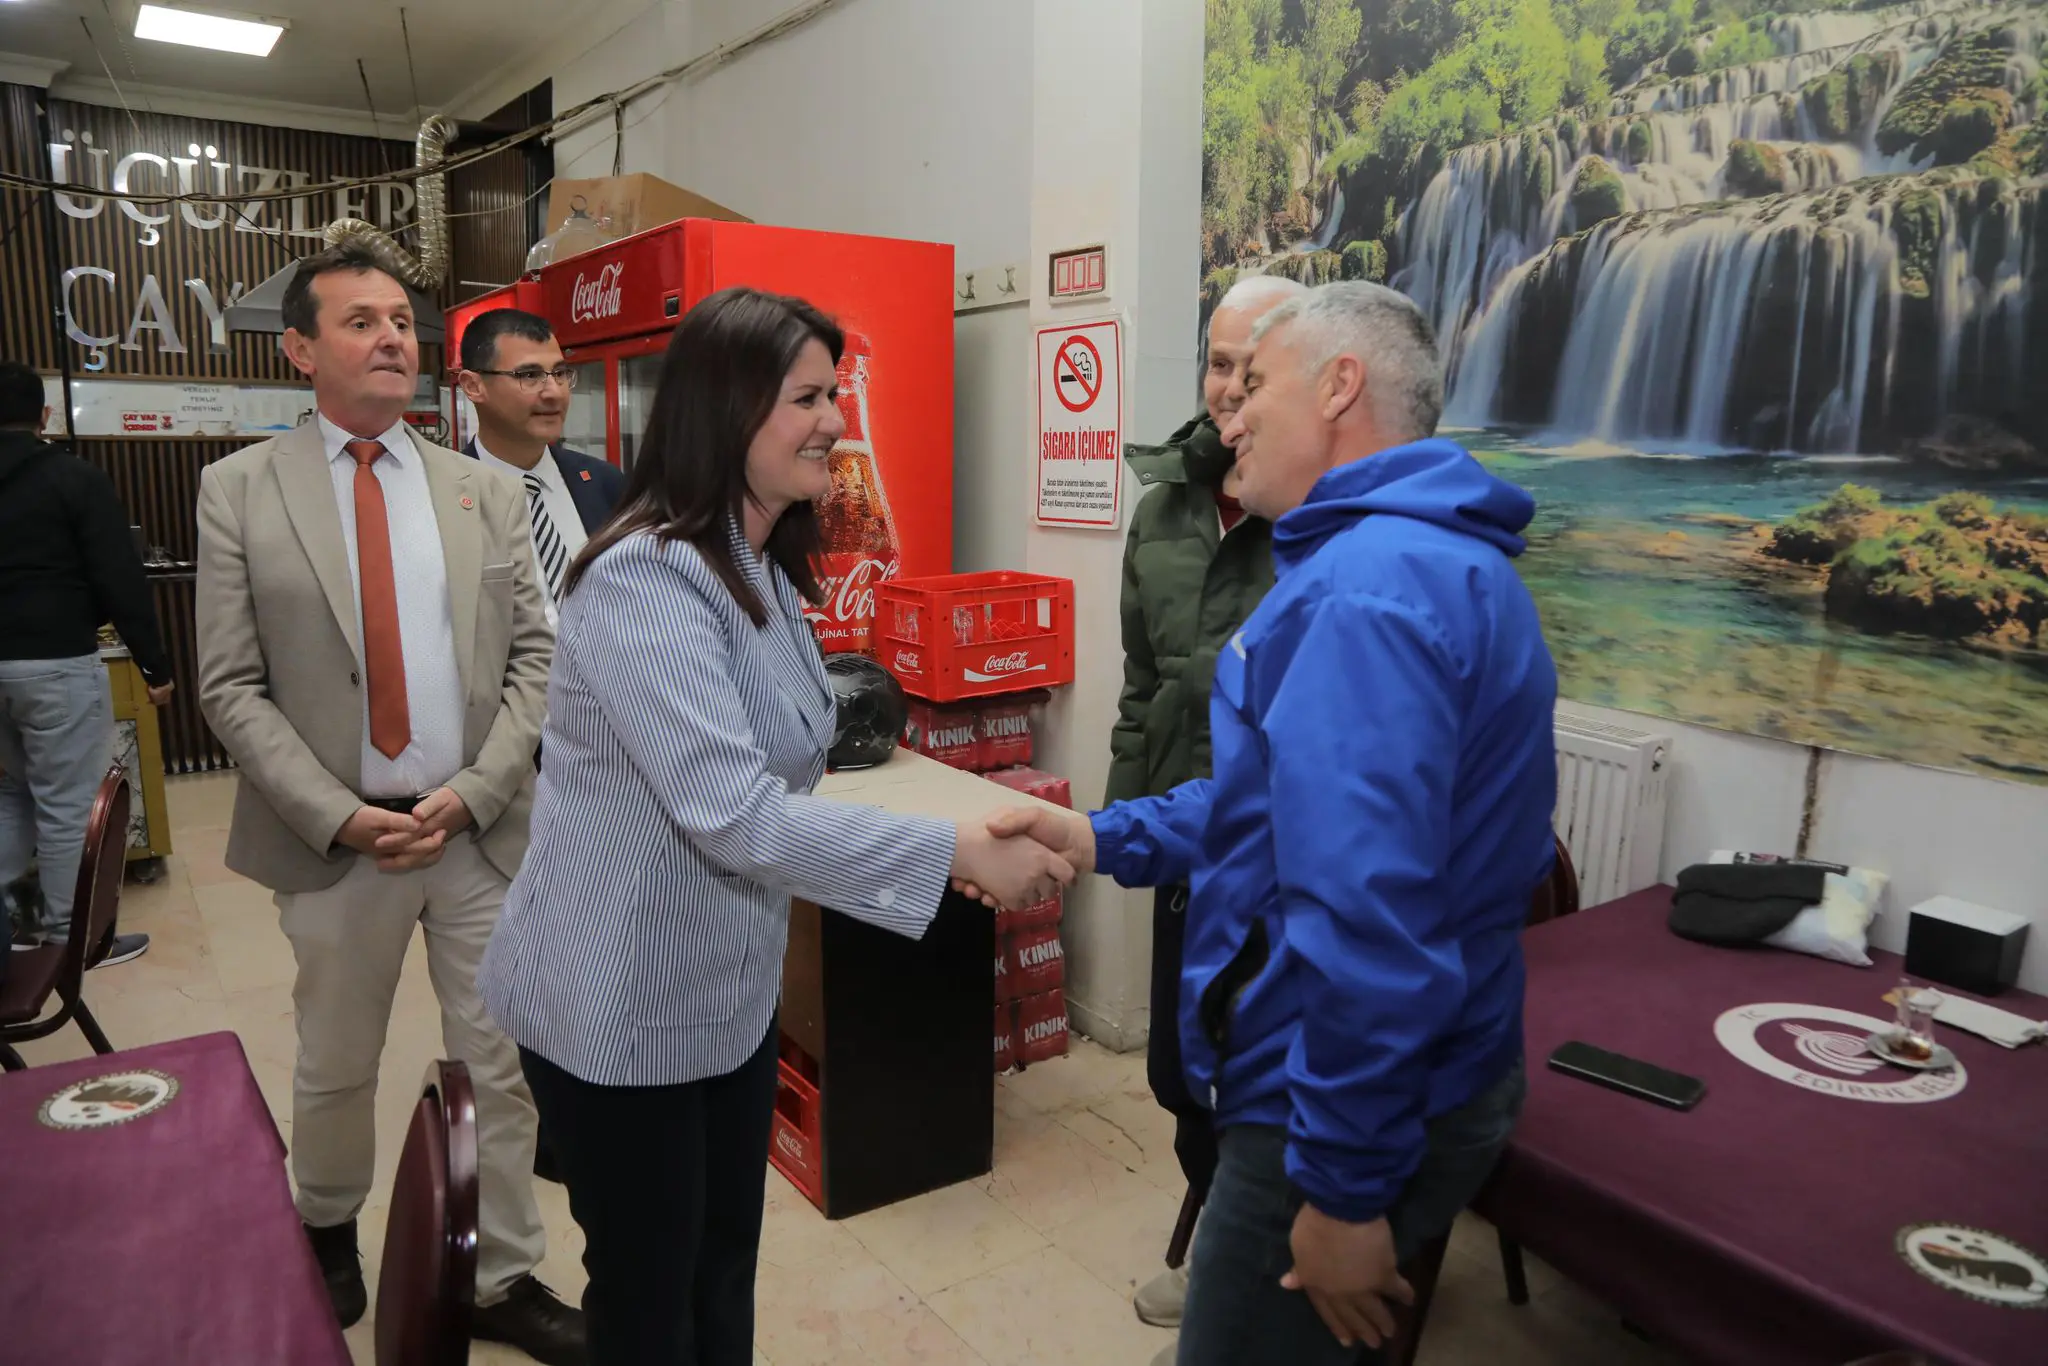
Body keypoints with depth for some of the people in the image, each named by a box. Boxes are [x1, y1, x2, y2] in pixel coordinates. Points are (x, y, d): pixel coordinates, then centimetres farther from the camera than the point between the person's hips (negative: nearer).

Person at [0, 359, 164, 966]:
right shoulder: (76, 478, -8)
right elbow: (121, 582, -12)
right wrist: (155, 665, -6)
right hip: (57, 663, -6)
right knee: (66, 804, 1)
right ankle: (71, 936, 9)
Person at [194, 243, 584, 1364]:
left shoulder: (484, 492, 4)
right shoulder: (239, 489, -1)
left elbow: (534, 657, 2)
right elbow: (231, 687, -4)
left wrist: (470, 792, -10)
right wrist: (340, 816, -13)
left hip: (481, 829, 1)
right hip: (337, 839, -1)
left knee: (500, 1069, 9)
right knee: (335, 1069, 18)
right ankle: (326, 1235, 46)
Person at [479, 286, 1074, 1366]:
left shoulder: (769, 571, 5)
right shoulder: (646, 580, -25)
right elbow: (735, 815, -31)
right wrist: (960, 853, -29)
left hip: (732, 989, 8)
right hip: (621, 1007, -8)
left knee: (727, 1274, 21)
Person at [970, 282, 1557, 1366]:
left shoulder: (1369, 588, -26)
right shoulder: (1440, 556, 12)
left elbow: (1367, 913, -32)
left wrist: (1344, 1188, -24)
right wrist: (1103, 839, 8)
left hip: (1356, 1107, -10)